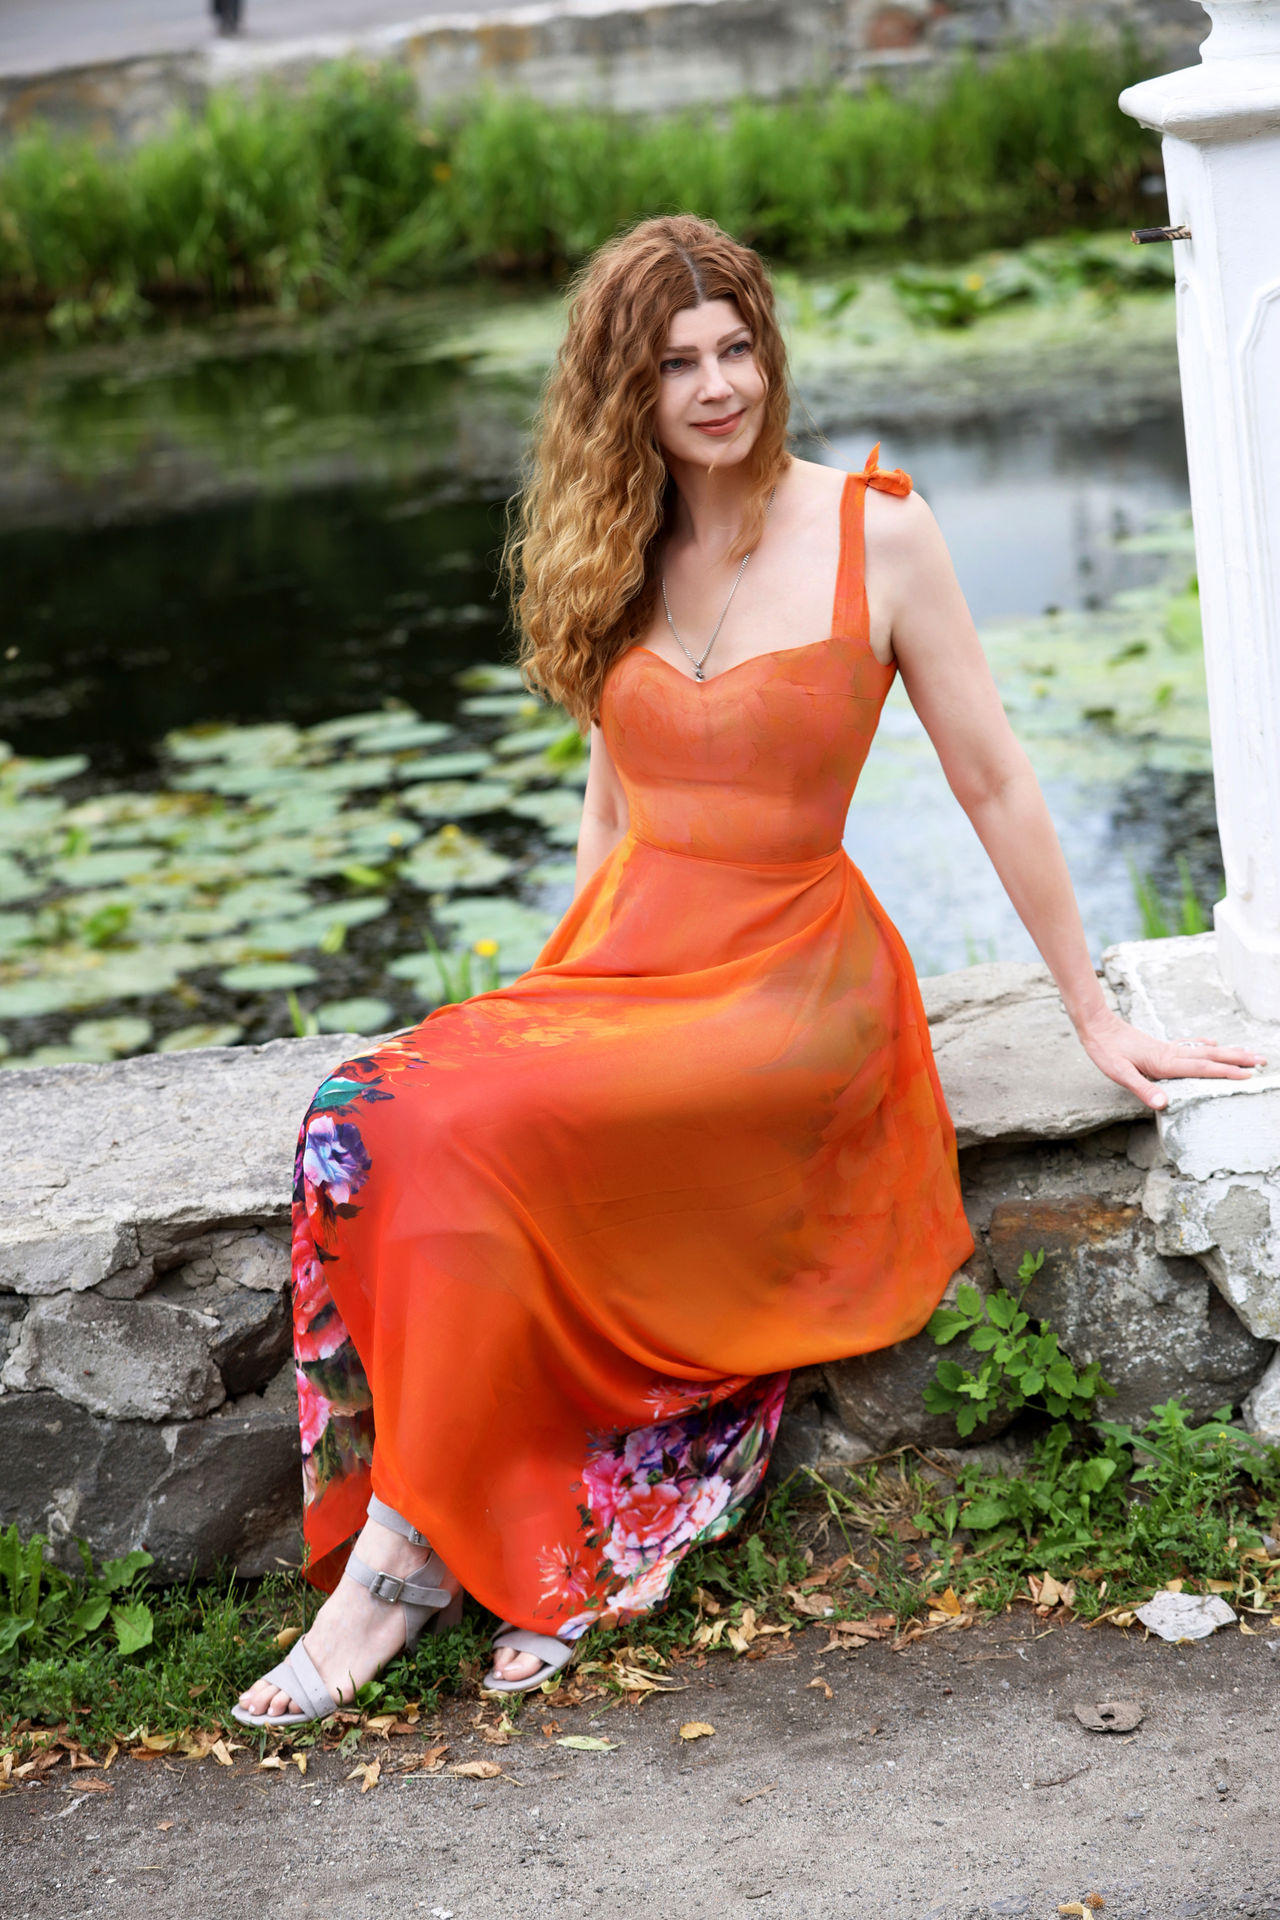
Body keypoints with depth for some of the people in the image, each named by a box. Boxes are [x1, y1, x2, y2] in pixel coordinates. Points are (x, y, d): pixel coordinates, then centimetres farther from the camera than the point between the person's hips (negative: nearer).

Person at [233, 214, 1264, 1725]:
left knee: (472, 1124, -28)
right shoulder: (616, 557, 12)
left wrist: (1094, 1018, 3)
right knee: (366, 1117, -24)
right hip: (622, 963, 5)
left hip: (788, 981, -5)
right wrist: (566, 988, 11)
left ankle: (404, 1553, -15)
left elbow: (993, 782, 0)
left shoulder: (874, 534, -3)